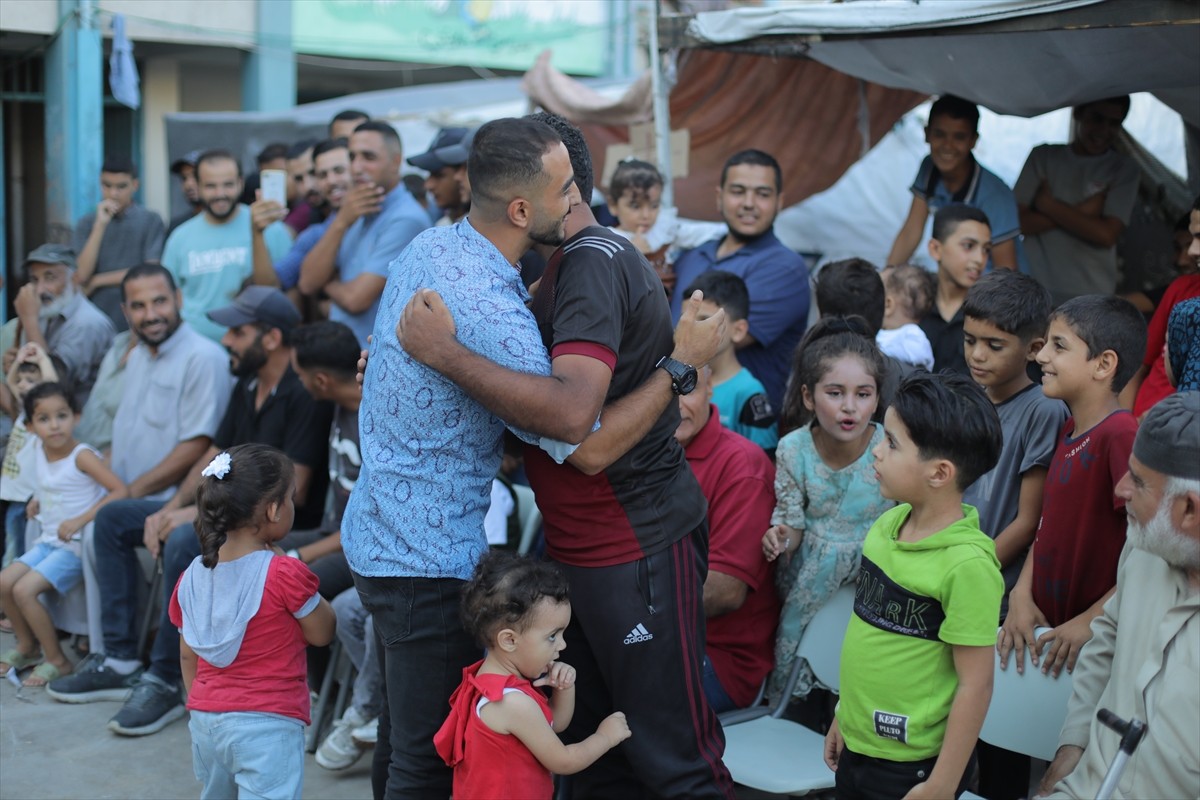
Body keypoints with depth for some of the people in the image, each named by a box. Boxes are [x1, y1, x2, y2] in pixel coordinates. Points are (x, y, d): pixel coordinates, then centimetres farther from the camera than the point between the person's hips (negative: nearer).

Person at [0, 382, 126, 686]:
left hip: (76, 545, -7)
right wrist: (38, 500, 9)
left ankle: (56, 661, -4)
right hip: (48, 541, 7)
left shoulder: (82, 456, -16)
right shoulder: (39, 449, 4)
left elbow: (120, 490, -24)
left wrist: (79, 520, -26)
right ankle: (27, 645, 22)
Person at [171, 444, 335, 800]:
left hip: (205, 720, 7)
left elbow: (187, 654, 12)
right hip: (267, 724, -7)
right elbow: (322, 633, -3)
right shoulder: (284, 574, -16)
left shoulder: (194, 575, 3)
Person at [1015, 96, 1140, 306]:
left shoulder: (1123, 169, 4)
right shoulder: (1043, 156, 9)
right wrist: (1078, 212, -9)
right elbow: (1018, 222, -1)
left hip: (1092, 297, -1)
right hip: (1035, 293, 1)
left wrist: (1048, 204, -4)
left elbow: (1106, 234, -8)